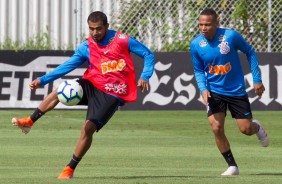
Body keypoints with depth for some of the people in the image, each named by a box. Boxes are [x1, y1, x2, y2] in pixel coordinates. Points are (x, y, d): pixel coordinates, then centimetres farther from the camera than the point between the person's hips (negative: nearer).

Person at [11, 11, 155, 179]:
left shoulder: (123, 40, -7)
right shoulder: (86, 47, 2)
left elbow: (148, 55, 1)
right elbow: (67, 66, -2)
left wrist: (145, 77, -15)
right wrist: (42, 80, -11)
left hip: (112, 94, -4)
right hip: (92, 85, 4)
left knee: (88, 128, -17)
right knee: (59, 91, -18)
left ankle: (70, 169, -5)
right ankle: (29, 122, -5)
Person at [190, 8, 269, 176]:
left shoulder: (231, 36, -17)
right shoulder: (196, 44, -10)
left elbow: (250, 52, -1)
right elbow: (199, 70, 4)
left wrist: (257, 79, -1)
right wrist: (203, 89, -15)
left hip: (236, 91, -1)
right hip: (214, 91, 1)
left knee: (246, 129, 0)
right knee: (216, 128, -15)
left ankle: (257, 127, 40)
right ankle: (232, 166, 3)